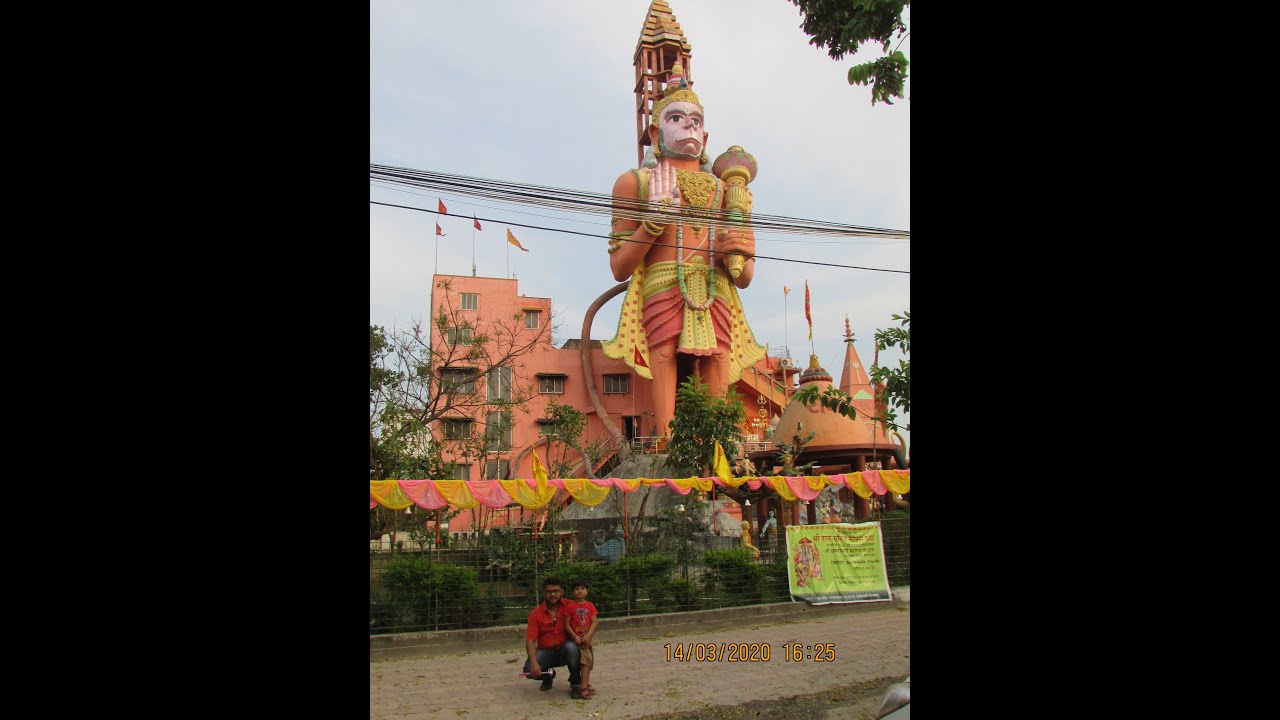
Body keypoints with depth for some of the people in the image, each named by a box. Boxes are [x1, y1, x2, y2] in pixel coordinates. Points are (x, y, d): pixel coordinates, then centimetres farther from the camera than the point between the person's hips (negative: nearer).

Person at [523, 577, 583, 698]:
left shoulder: (568, 609, -8)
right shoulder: (536, 613, -8)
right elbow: (530, 641, -13)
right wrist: (534, 663, -28)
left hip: (564, 652, -1)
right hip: (545, 652, 1)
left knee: (571, 647, -35)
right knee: (529, 670, -27)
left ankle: (575, 684, -12)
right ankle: (548, 676, 12)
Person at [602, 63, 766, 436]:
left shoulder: (723, 190, 22)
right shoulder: (635, 183, 15)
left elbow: (745, 279, 22)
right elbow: (619, 268, 7)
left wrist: (736, 255, -1)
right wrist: (655, 219, -5)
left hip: (716, 304, 3)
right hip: (662, 297, -3)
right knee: (667, 425, -12)